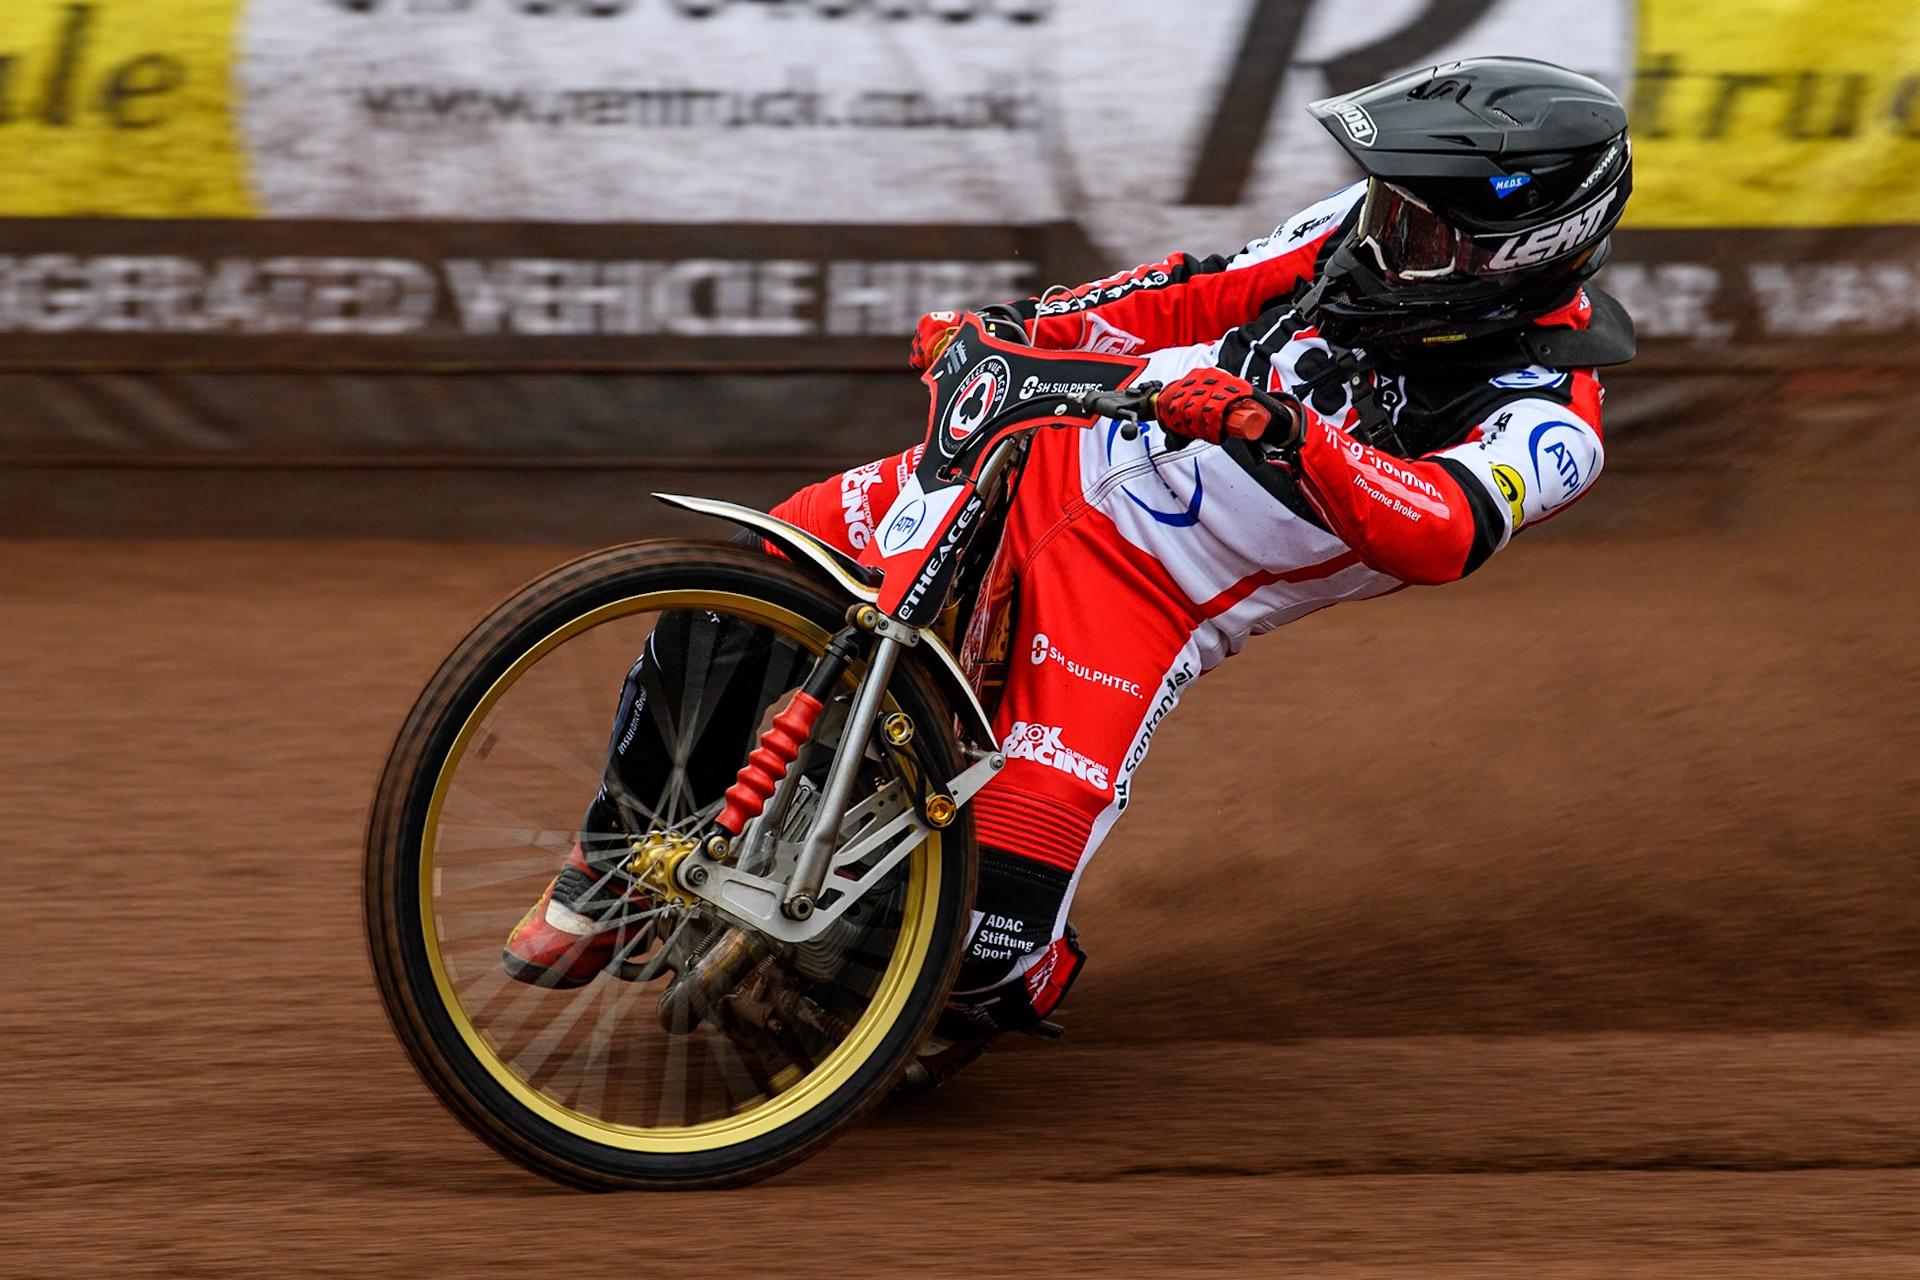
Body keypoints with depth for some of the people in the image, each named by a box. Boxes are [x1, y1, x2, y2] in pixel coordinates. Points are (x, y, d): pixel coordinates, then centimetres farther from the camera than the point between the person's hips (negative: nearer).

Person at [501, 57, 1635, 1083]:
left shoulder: (1547, 420, -17)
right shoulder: (1386, 227, 2)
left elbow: (1445, 534, -36)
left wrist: (1283, 430, -50)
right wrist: (1018, 325, 4)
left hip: (1150, 604, -6)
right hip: (1049, 456, 6)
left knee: (1003, 905, -22)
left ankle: (997, 991, 17)